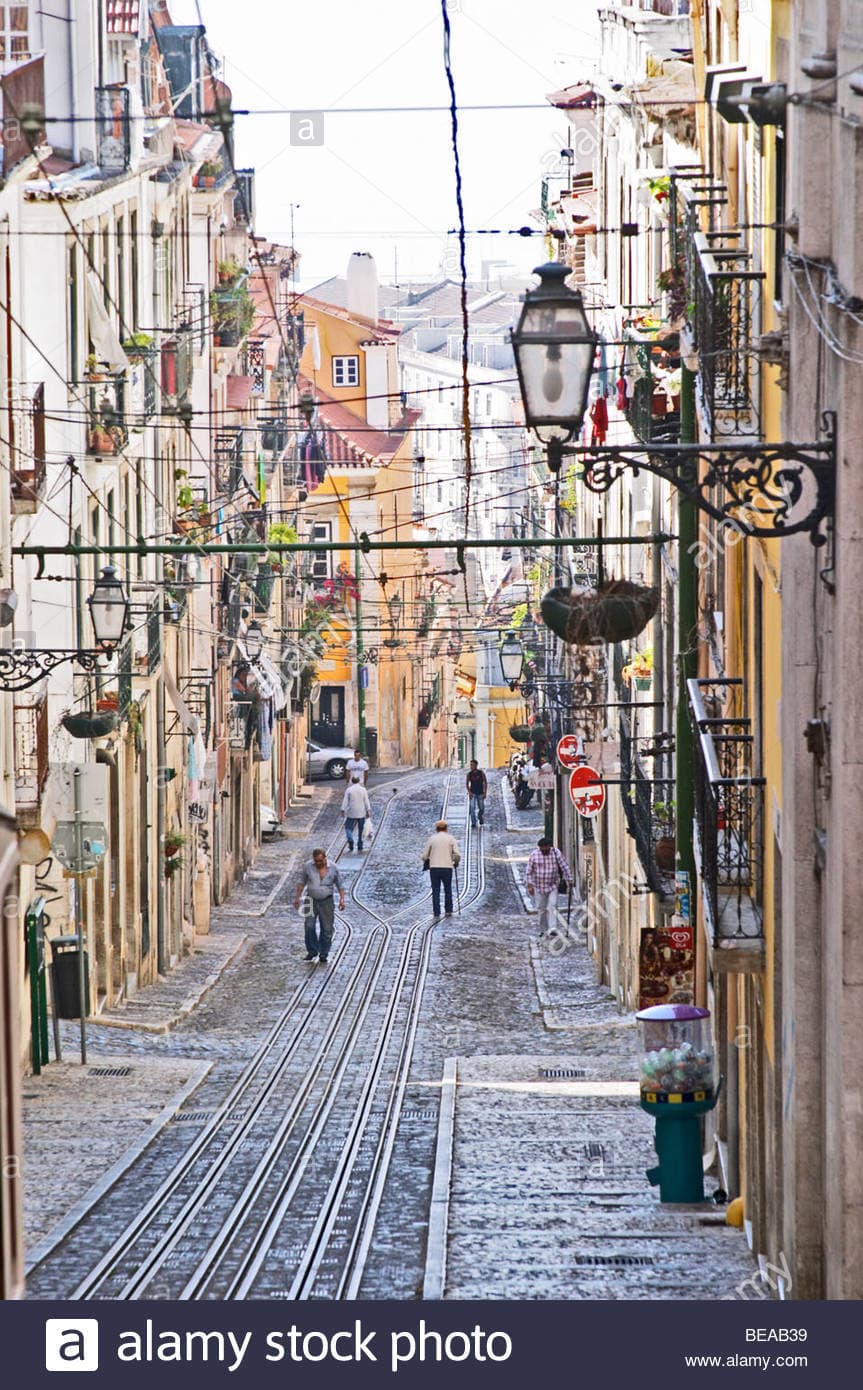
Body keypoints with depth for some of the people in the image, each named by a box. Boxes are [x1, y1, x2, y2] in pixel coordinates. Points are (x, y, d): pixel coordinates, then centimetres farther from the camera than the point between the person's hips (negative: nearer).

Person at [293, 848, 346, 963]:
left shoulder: (333, 868, -3)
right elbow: (302, 881, 10)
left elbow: (340, 885, 7)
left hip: (327, 902, 0)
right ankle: (312, 951, 3)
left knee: (327, 930, 0)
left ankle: (323, 955, 10)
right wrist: (297, 897, 8)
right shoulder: (308, 866, -2)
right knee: (309, 927, -11)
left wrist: (342, 899, -3)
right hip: (311, 901, 0)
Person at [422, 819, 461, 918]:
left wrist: (426, 863, 21)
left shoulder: (431, 838, 3)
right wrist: (456, 862, 15)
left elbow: (425, 855, 1)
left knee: (435, 890, 4)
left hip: (434, 868, 0)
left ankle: (436, 912, 0)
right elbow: (457, 854, -4)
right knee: (448, 889, 14)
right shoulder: (450, 838, 3)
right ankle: (448, 911, 12)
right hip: (447, 867, 0)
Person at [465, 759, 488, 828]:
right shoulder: (469, 774, -3)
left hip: (480, 794, 0)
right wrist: (469, 792, -10)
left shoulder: (481, 773, -5)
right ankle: (473, 823, -10)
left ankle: (481, 817, 41)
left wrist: (485, 793, -5)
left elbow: (485, 783, 0)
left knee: (481, 808, 9)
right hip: (472, 794, 0)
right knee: (472, 808, -12)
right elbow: (467, 784, 3)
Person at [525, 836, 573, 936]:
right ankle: (543, 930, 21)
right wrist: (530, 885, -5)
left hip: (553, 886, -1)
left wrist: (569, 880, -4)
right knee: (541, 909, 8)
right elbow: (529, 871, -2)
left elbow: (565, 867, -3)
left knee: (552, 906, -16)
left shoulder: (556, 853, -8)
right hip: (539, 887, 1)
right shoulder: (534, 855, -7)